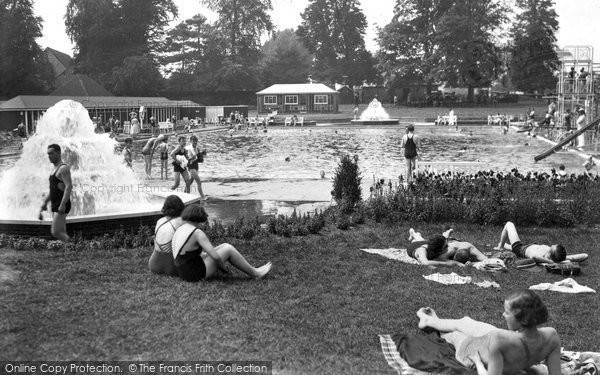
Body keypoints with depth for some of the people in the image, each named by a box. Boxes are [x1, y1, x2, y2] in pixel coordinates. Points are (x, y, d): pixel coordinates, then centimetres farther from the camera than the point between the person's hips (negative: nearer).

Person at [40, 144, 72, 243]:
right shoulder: (56, 170, 19)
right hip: (55, 206, 10)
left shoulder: (64, 168, -12)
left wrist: (63, 204, -30)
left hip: (62, 206, -10)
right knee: (62, 234, 8)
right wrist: (45, 203, 21)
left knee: (55, 232, -15)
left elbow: (69, 187, -23)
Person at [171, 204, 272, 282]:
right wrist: (223, 267, -4)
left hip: (186, 272, 9)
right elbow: (215, 257, -23)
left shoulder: (178, 231, 8)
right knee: (228, 249, 1)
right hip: (197, 274, -9)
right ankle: (254, 273, 16)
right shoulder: (197, 233, -20)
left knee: (224, 246, 16)